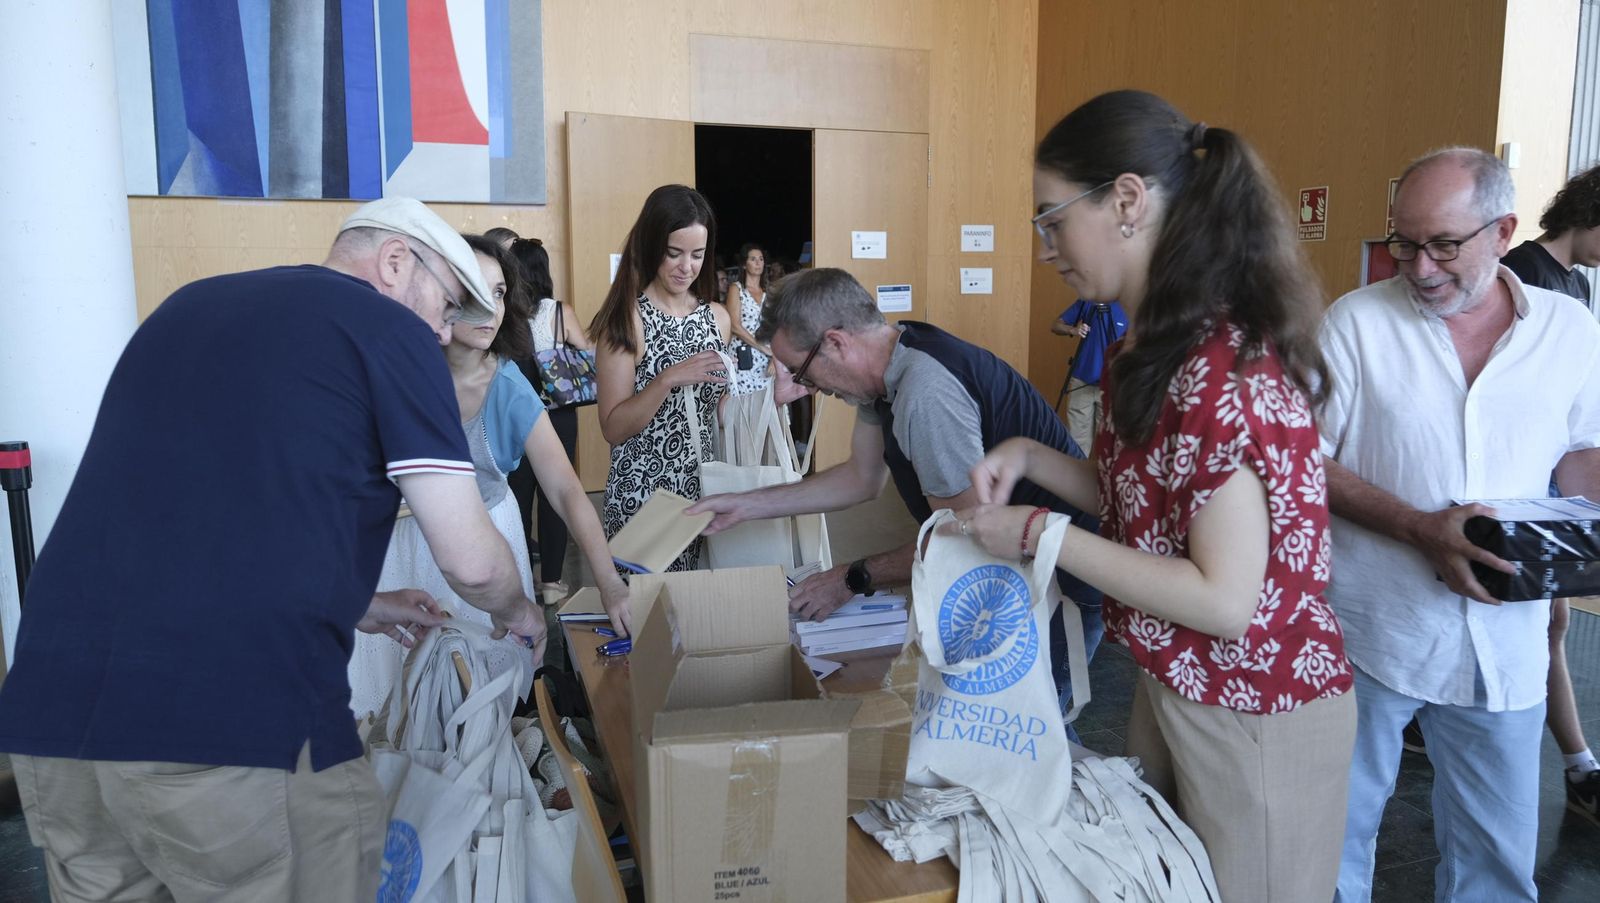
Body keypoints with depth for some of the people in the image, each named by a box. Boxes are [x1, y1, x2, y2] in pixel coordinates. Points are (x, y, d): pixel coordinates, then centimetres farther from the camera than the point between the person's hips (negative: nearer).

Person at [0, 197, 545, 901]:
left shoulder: (186, 305, 21)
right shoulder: (389, 329, 1)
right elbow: (470, 561, -2)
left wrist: (353, 605, 35)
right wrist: (516, 613, 20)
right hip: (242, 718, -7)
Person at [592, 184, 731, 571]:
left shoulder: (717, 316, 7)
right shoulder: (628, 318, -9)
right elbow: (613, 428, -12)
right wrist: (668, 379, -22)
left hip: (705, 487, 5)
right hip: (643, 493, -5)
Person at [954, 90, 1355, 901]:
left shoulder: (1225, 366, -27)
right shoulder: (1151, 345, 4)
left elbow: (1226, 600, -27)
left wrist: (1039, 537, -23)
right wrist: (1029, 458, -3)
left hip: (1257, 716, -9)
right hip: (1171, 687, 9)